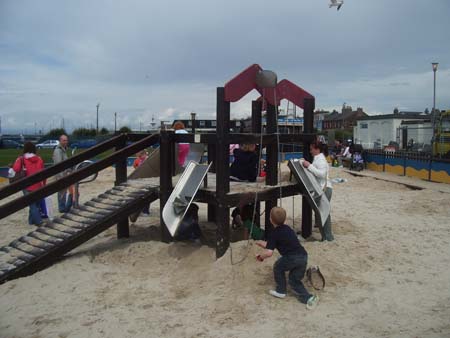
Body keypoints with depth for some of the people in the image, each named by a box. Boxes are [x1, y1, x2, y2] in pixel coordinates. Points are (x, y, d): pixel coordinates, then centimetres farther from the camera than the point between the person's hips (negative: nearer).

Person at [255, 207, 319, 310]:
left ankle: (280, 291, 30)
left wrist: (260, 257, 8)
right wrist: (263, 244, 43)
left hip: (291, 258, -7)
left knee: (278, 267, 23)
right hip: (303, 256, 7)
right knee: (294, 280, 22)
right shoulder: (288, 228, 22)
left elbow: (269, 252, -11)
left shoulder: (273, 233, -1)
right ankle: (308, 298, 7)